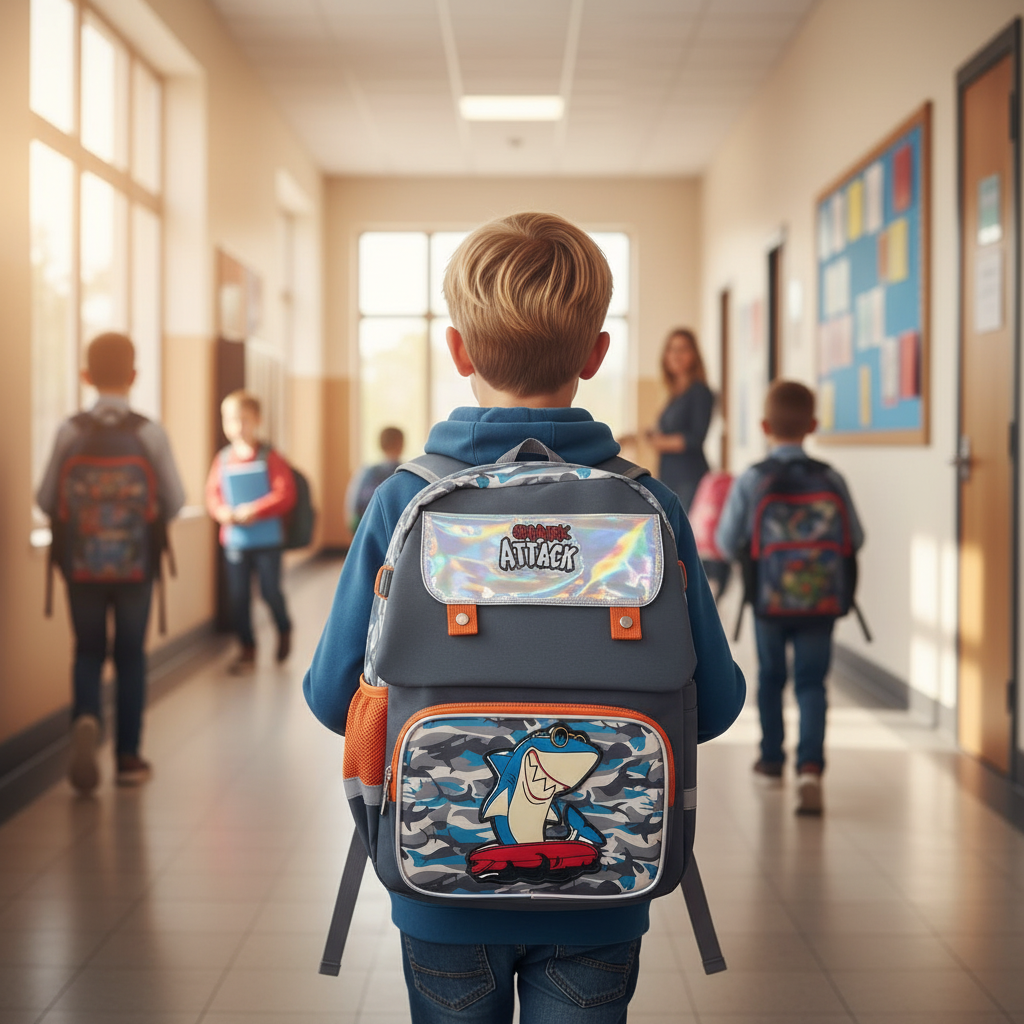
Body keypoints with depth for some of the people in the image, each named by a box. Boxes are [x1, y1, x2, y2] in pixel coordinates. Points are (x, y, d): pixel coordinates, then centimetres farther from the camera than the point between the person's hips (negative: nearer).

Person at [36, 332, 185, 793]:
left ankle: (86, 718, -15)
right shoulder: (149, 432, -9)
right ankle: (127, 757, 16)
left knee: (88, 651, 14)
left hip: (81, 561, 1)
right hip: (137, 562, 0)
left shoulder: (70, 431, -7)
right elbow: (174, 502, -6)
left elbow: (45, 499, -5)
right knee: (130, 655, 12)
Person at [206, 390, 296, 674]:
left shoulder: (270, 458, -8)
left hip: (267, 540, -3)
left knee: (271, 591, 5)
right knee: (238, 597, 6)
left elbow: (285, 495, -13)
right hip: (234, 541, 3)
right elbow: (213, 495, 4)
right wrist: (224, 512, -16)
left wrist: (255, 511, -22)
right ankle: (247, 650, 19)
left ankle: (284, 631, 35)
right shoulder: (222, 460, 2)